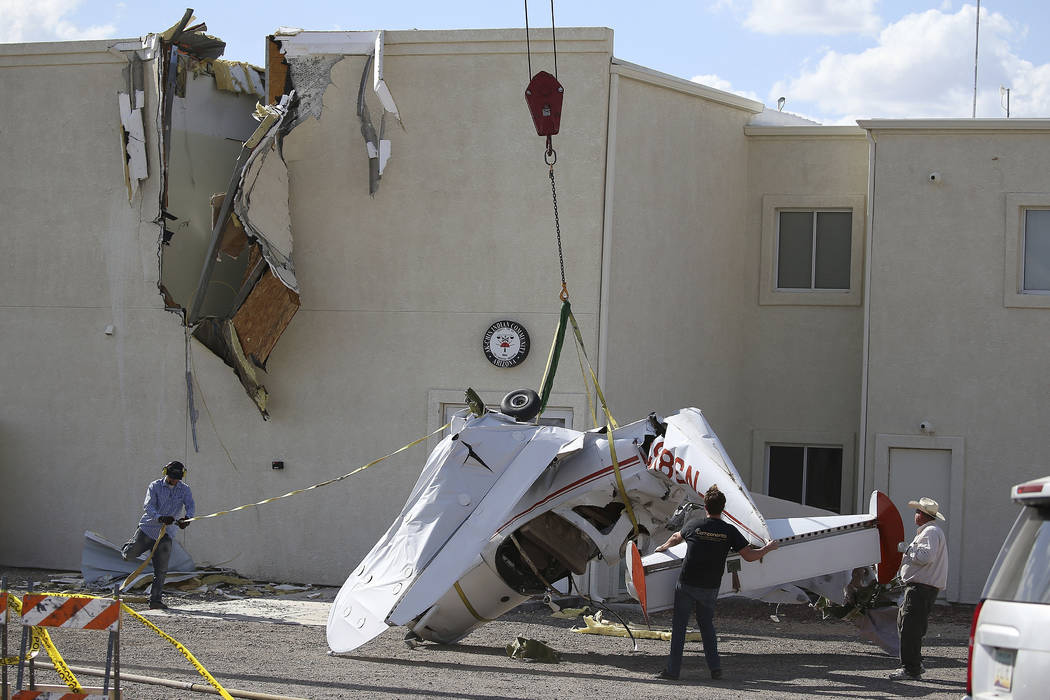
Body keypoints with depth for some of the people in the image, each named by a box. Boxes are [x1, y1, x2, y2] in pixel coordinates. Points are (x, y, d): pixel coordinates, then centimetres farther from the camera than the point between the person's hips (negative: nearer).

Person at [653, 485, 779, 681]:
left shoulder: (693, 524, -2)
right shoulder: (729, 531, -4)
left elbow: (677, 537, 21)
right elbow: (749, 556, -3)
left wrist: (664, 547, 43)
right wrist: (769, 548, 16)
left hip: (686, 585, -1)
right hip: (710, 588, 2)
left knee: (679, 625, 5)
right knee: (706, 624, 17)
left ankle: (673, 669, 3)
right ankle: (715, 667, 11)